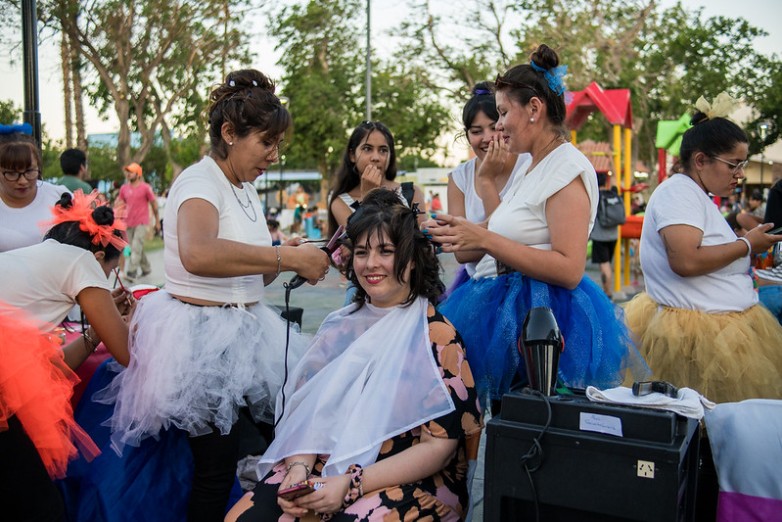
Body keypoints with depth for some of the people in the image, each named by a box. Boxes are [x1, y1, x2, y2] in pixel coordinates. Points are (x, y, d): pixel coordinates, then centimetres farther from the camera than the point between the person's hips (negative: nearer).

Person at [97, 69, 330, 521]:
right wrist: (286, 257, -31)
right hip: (201, 336, -8)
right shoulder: (199, 181, -14)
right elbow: (197, 255, -37)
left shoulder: (246, 189, 13)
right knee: (217, 464, -1)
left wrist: (288, 261, -3)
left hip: (244, 329, 8)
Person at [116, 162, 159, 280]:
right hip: (129, 224, 5)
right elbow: (119, 204, 14)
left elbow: (154, 204, 2)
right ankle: (146, 268, 27)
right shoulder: (124, 188, 9)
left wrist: (157, 222, 3)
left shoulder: (145, 187, -3)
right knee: (135, 249, 11)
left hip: (142, 223, -5)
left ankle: (131, 273, -18)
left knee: (136, 248, -14)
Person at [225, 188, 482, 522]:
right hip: (325, 470, 5)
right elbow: (311, 412, 9)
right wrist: (299, 468, -11)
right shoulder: (341, 328, 10)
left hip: (410, 483, -4)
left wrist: (352, 485, -17)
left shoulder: (437, 335, -6)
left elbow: (439, 445, -10)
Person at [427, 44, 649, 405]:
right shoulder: (533, 169, 18)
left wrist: (485, 239, -22)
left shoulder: (567, 167, -11)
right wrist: (460, 232, 8)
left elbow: (569, 271, -21)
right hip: (502, 310, 9)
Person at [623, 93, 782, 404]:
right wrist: (746, 245, -14)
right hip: (699, 333, -10)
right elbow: (685, 261, -25)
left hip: (726, 325, 10)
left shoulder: (698, 197, 19)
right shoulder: (679, 191, -12)